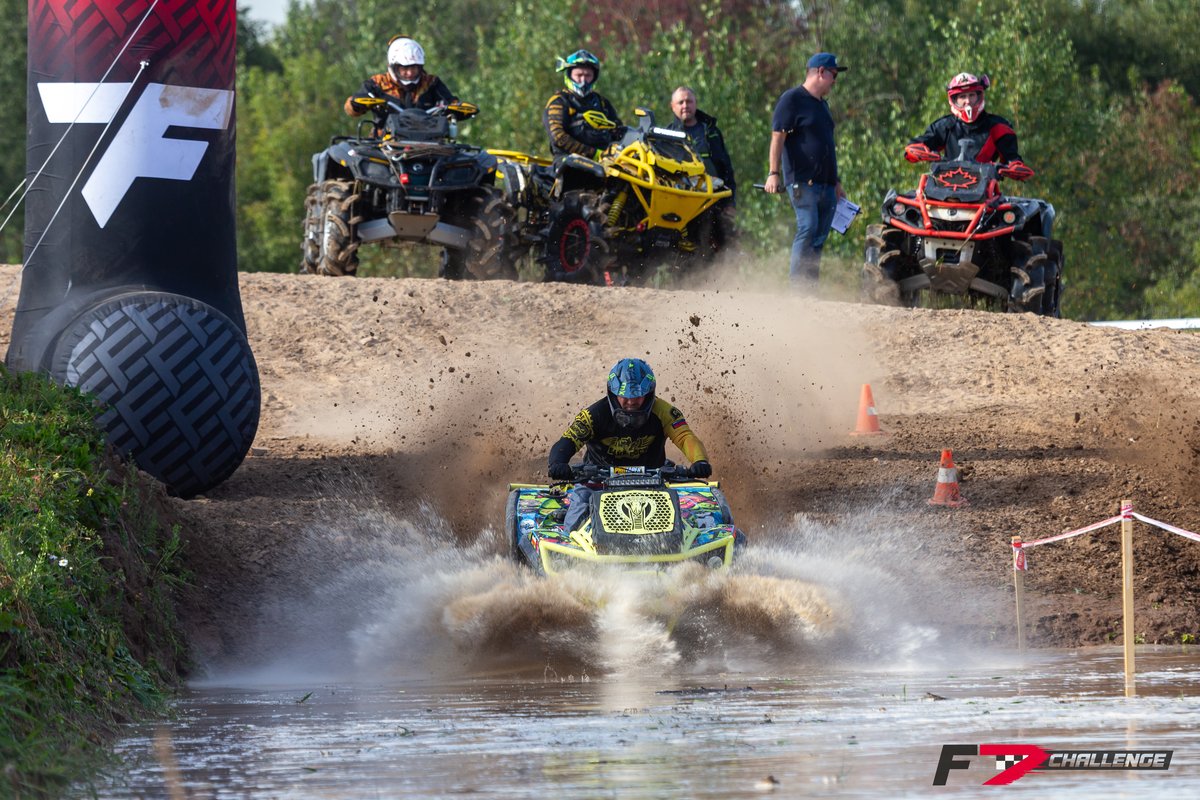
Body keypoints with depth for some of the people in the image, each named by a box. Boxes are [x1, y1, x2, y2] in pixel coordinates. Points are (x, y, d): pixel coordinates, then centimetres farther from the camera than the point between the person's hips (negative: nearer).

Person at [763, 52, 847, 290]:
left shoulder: (822, 104, 23)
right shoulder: (792, 99, -4)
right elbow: (778, 136, -12)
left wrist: (836, 181, 29)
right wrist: (774, 173, -21)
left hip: (826, 184, 8)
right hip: (802, 180, -8)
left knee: (819, 238, 3)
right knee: (808, 229, -18)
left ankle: (810, 289, 4)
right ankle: (797, 287, -18)